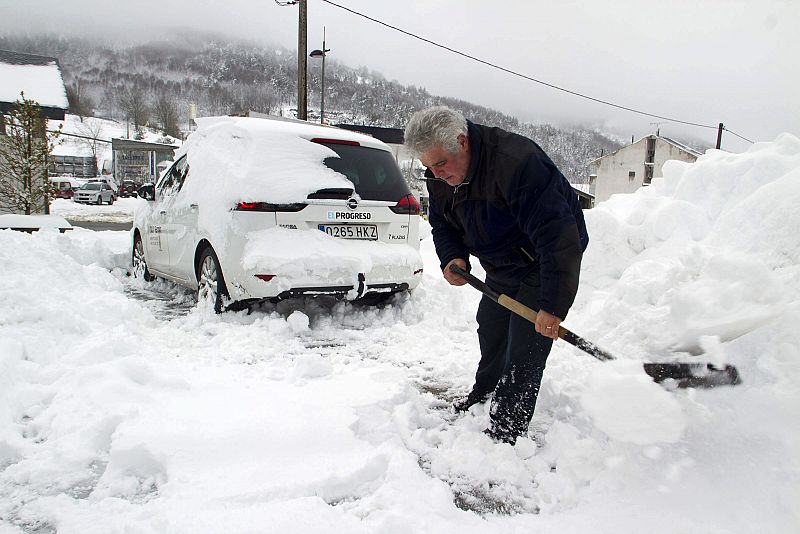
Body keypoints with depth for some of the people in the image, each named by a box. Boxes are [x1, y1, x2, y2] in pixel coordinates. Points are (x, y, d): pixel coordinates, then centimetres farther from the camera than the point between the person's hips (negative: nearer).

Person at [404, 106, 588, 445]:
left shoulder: (516, 163, -37)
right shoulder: (440, 177, -10)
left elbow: (558, 235, -40)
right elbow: (441, 221, 7)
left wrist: (553, 306, -40)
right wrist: (452, 258, -15)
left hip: (547, 263, -8)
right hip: (501, 265, 8)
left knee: (524, 349, -10)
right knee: (490, 331, 19)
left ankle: (506, 433, 3)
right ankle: (484, 396, 42)